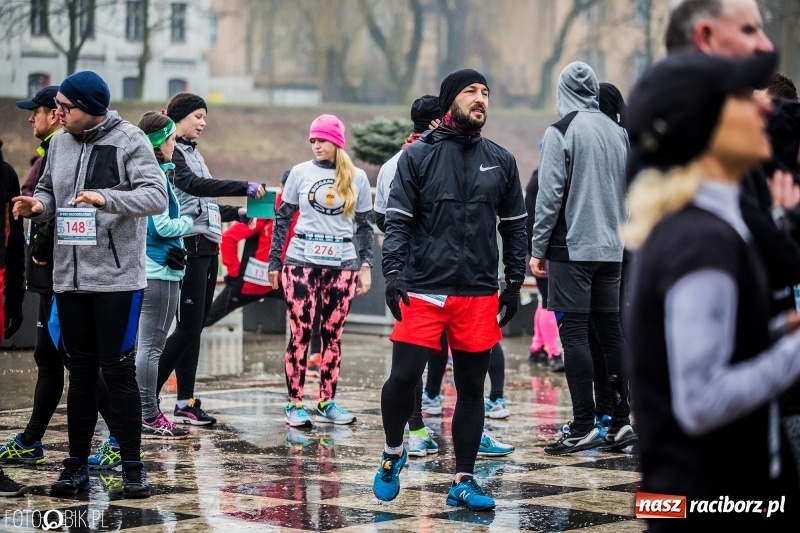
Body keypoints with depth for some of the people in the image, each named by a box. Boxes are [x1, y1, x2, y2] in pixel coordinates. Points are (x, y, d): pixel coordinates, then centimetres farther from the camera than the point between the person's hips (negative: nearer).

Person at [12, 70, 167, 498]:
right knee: (81, 372, 11)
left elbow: (157, 196, -16)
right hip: (69, 277, 5)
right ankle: (77, 464, 17)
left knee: (118, 371, -2)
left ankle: (132, 466, 6)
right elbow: (49, 192, 18)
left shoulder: (129, 141, -8)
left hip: (117, 277, -5)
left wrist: (107, 198, -31)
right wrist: (39, 206, -6)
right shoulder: (59, 143, 9)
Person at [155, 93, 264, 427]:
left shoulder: (192, 154, 20)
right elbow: (194, 185, -24)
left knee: (194, 327, 8)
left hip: (207, 248, 9)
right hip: (189, 247, -9)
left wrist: (238, 213, 12)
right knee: (188, 327, -10)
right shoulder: (171, 154, -8)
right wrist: (245, 188, -28)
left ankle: (185, 404, 11)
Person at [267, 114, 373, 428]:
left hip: (342, 264, 1)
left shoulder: (357, 178, 7)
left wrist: (366, 264, 3)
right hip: (301, 262, -1)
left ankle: (327, 403, 10)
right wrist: (274, 262, 5)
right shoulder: (301, 172, 4)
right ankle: (295, 404, 1)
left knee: (332, 335, 4)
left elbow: (364, 225, 11)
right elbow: (283, 218, 8)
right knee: (300, 334, -4)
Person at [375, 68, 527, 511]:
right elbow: (397, 221, -3)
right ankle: (393, 452, 19)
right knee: (403, 376, -8)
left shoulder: (501, 162, 9)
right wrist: (393, 273, -15)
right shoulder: (418, 156, 1)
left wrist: (514, 284, 11)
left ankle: (464, 482, 15)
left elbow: (514, 227, 15)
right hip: (423, 291, -3)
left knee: (471, 388, 6)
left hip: (480, 295, 3)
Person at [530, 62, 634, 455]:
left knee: (574, 333, -5)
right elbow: (629, 193, 15)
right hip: (610, 249, 6)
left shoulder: (561, 132, -8)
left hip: (572, 247, -6)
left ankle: (584, 427, -7)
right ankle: (621, 422, 9)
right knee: (611, 331, 9)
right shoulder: (618, 133, 11)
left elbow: (549, 196, -11)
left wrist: (538, 249, -4)